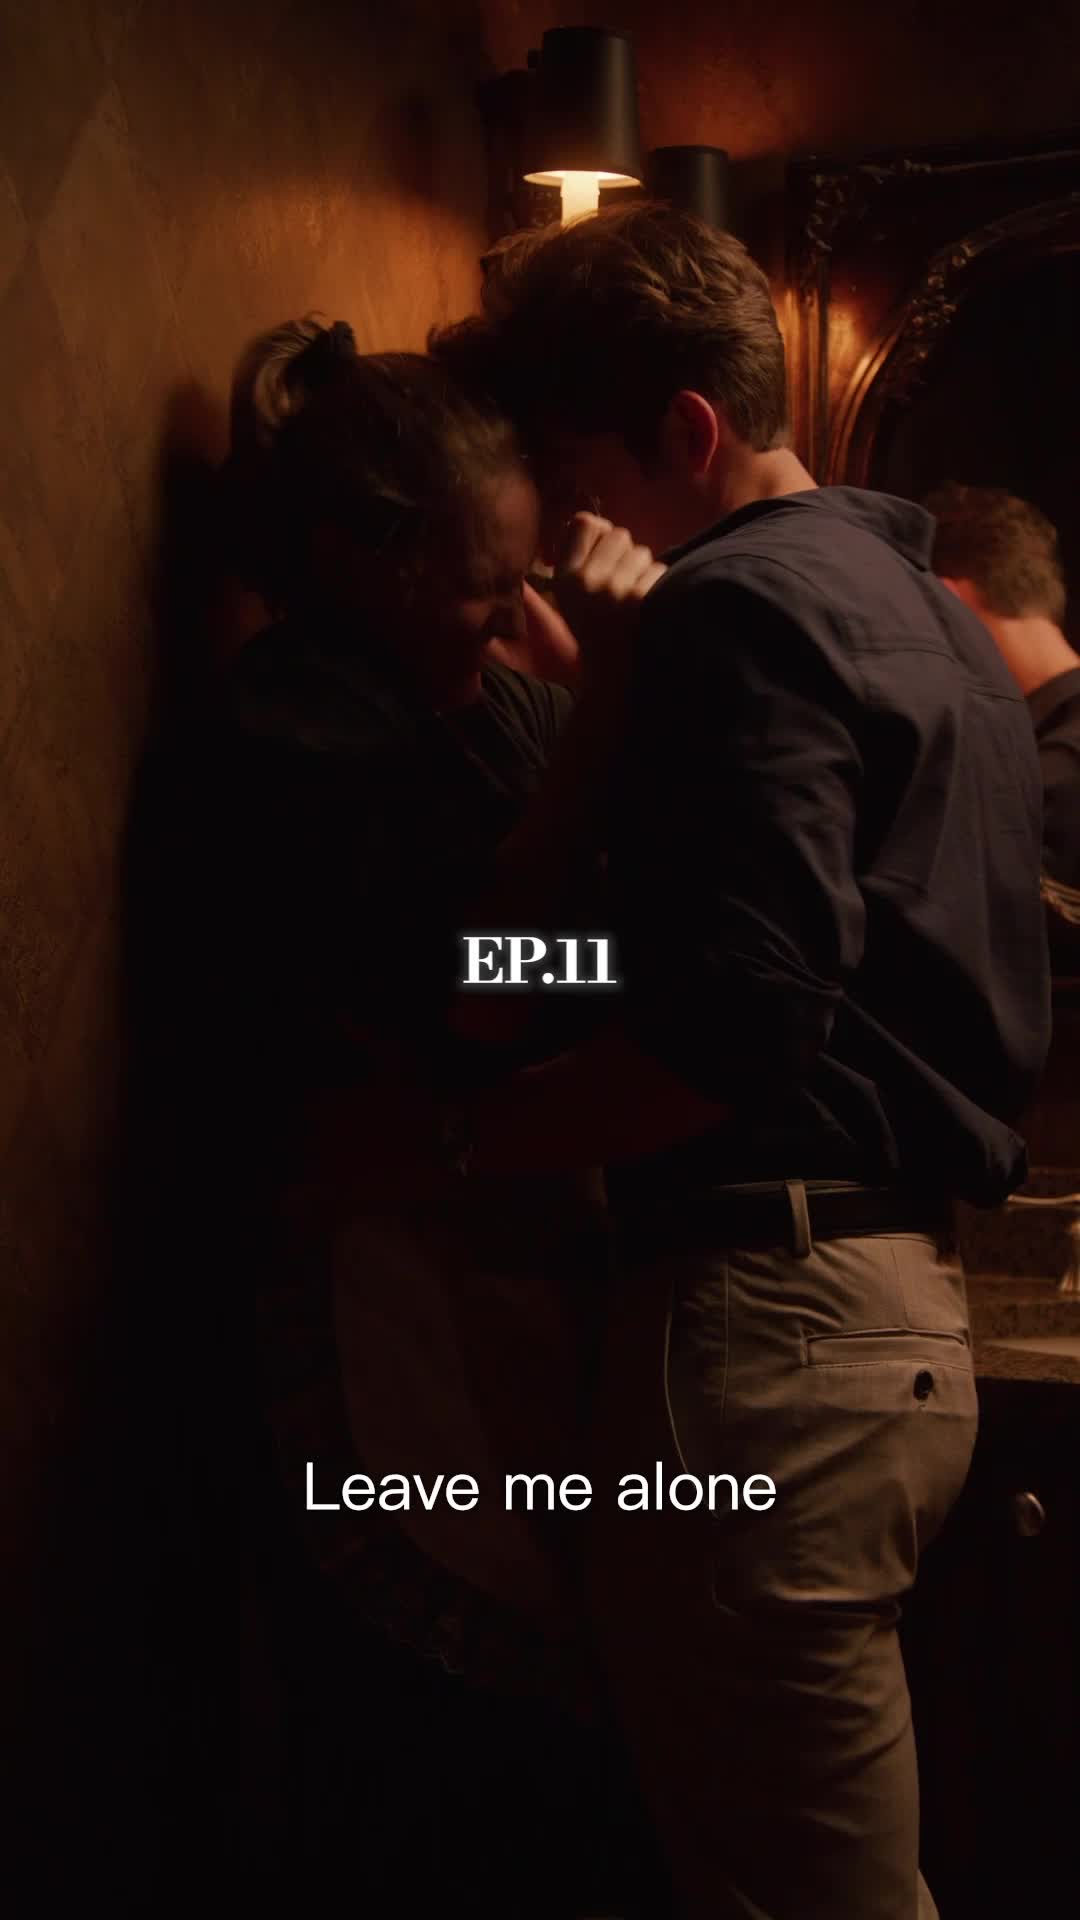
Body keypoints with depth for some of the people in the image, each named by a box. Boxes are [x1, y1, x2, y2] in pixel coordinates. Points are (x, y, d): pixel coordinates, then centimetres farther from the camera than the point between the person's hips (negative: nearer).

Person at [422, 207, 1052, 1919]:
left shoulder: (746, 606, -11)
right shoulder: (919, 605, 19)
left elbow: (737, 1021, -22)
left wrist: (453, 1139, -11)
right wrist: (639, 656, 18)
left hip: (772, 1316, -10)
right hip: (904, 1300, 10)